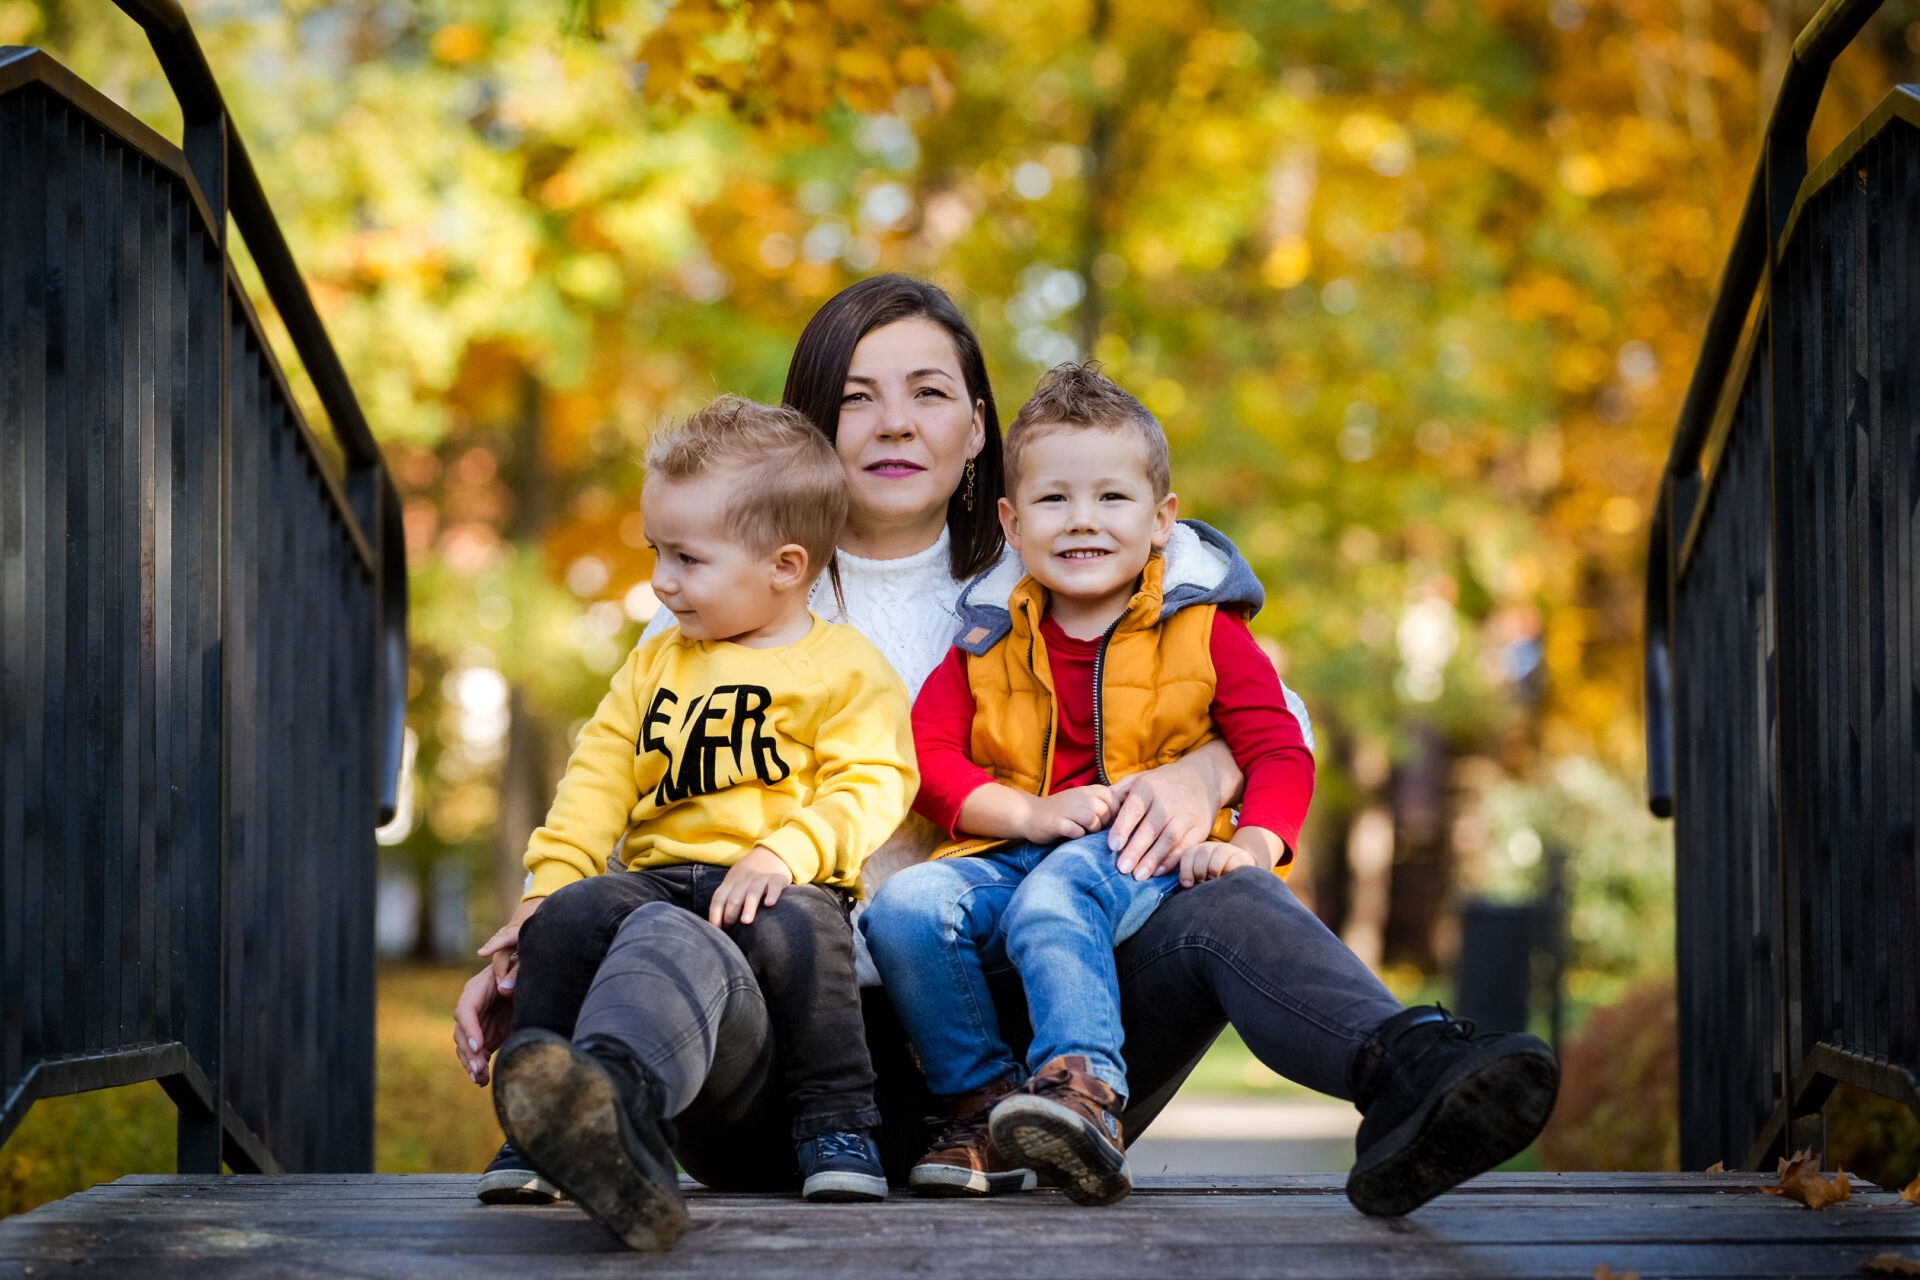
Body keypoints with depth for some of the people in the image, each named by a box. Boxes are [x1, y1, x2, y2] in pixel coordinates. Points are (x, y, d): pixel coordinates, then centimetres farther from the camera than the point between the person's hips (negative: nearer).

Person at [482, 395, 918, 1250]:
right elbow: (599, 779, 20)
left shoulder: (844, 668, 5)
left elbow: (871, 787, -6)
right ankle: (539, 1123, -24)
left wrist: (784, 854, -22)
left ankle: (836, 1131, -27)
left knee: (794, 927, -37)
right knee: (570, 915, -24)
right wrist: (553, 880, 5)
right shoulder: (654, 664, 24)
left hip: (771, 887, -5)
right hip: (657, 881, 5)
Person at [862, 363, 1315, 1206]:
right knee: (905, 908, -24)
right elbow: (927, 755, 4)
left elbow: (1279, 754, 2)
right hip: (1011, 851, 4)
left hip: (1149, 855, -4)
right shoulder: (990, 638, 12)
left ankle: (1084, 1091, -46)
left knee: (1052, 900, -36)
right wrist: (1032, 813, -13)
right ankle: (980, 1102, -11)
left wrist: (1249, 844, -20)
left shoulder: (1203, 630, 6)